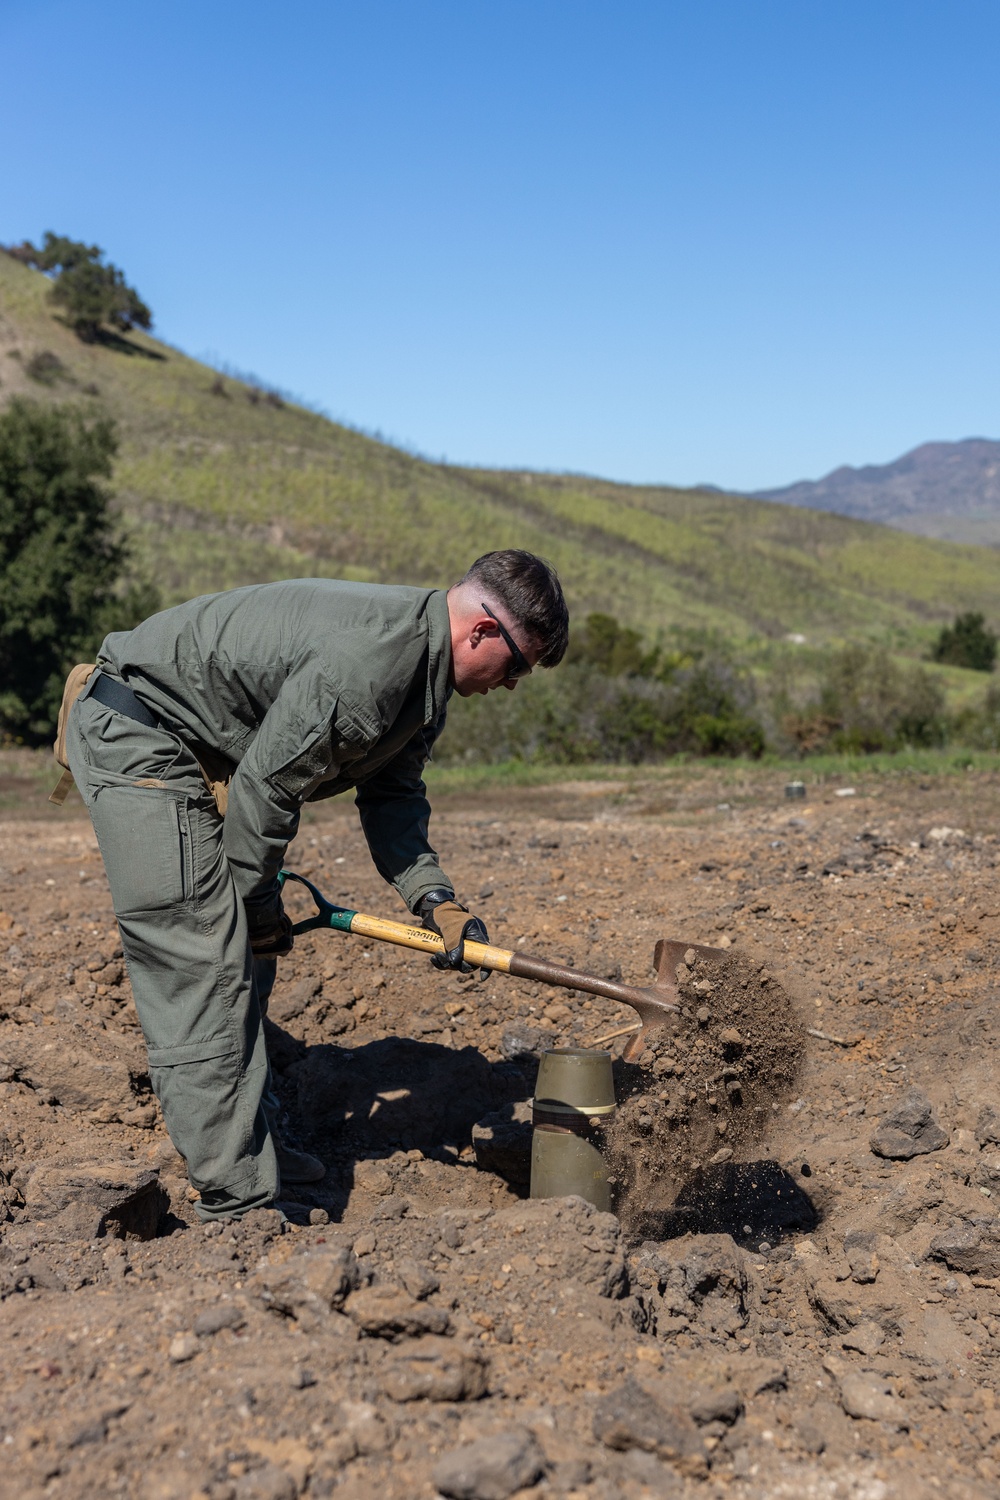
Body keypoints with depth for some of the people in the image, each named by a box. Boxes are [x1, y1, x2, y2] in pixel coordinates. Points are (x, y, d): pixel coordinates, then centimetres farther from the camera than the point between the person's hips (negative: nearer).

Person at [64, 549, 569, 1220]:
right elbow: (264, 783, -25)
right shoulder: (368, 660, -30)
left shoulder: (426, 667, 3)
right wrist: (258, 902, -10)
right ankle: (239, 1201, -6)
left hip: (198, 750, 11)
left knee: (247, 951, 15)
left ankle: (253, 1144, 28)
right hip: (134, 734, -11)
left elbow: (392, 796, 7)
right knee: (202, 962, -12)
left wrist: (436, 899, -7)